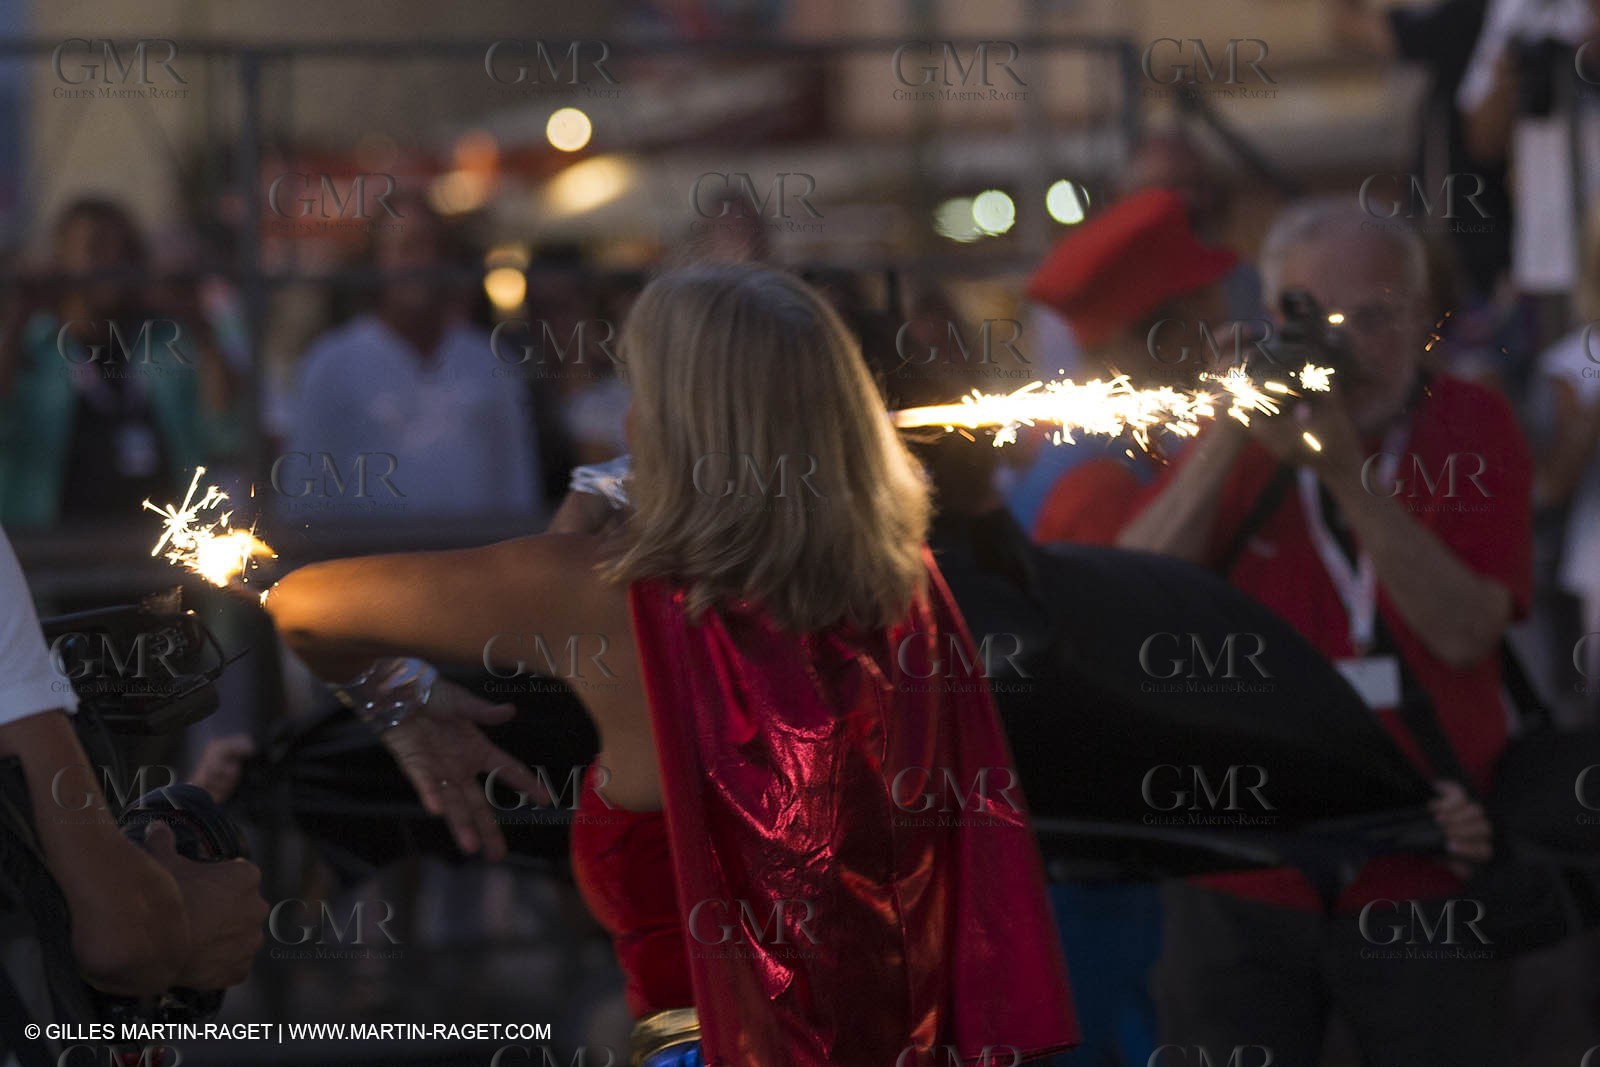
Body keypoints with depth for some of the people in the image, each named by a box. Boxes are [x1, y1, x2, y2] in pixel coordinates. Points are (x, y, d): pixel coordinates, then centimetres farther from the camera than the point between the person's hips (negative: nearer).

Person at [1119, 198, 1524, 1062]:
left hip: (1423, 883, -2)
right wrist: (1229, 432, -18)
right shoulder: (1237, 439, 5)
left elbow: (1464, 632, -15)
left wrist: (1346, 472, -23)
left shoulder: (1470, 427, -1)